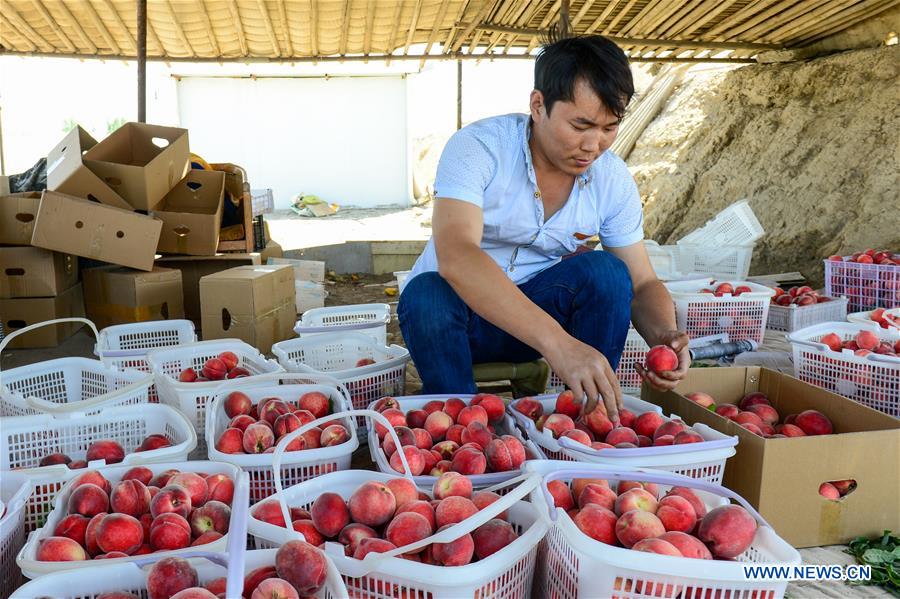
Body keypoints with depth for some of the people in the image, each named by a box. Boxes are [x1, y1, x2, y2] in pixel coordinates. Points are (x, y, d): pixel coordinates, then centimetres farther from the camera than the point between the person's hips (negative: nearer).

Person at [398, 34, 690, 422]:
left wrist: (665, 336, -28)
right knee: (426, 294, -36)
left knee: (605, 271, -24)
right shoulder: (478, 147, -23)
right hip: (457, 311, -3)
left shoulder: (614, 180, -8)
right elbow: (455, 258, -39)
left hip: (539, 308, 3)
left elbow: (642, 283, -3)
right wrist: (557, 343, -51)